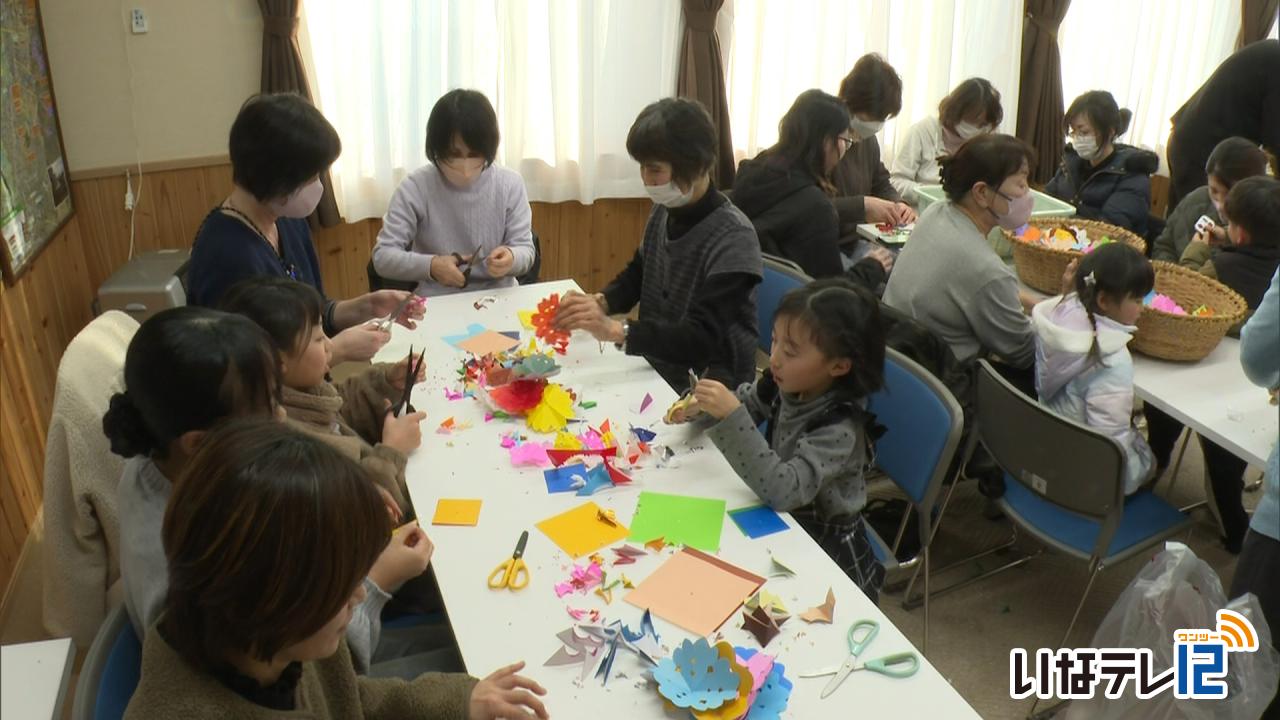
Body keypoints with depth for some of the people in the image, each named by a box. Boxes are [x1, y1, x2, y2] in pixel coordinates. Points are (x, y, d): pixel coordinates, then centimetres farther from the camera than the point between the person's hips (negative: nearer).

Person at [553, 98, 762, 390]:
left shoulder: (733, 238, -21)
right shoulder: (664, 212, 1)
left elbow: (702, 339, -27)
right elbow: (636, 275, 16)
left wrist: (614, 330, -37)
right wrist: (599, 302, -6)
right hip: (657, 371, 7)